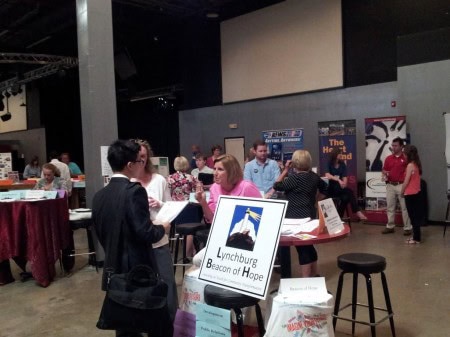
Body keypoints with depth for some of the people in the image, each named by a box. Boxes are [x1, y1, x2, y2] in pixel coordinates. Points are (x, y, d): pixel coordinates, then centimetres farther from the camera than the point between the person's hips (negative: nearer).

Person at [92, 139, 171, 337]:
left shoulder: (99, 195, 4)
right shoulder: (134, 191, -18)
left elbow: (100, 233, 11)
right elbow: (145, 233, -22)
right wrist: (162, 228, -3)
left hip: (114, 270, 7)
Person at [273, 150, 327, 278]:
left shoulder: (295, 177, -17)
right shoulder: (313, 176, 6)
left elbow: (277, 186, -12)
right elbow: (324, 188, 21)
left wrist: (285, 170, -7)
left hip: (298, 218, -8)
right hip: (310, 215, 8)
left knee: (302, 248, -3)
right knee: (308, 245, 20)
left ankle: (305, 279, 1)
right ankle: (314, 274, 31)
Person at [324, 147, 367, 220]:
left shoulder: (342, 164, 8)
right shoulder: (328, 163, -5)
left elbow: (345, 177, 0)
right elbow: (327, 175, -22)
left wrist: (344, 183, -23)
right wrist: (338, 180, -33)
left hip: (340, 188, 5)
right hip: (330, 188, -5)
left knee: (345, 198, -27)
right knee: (349, 192, -26)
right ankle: (357, 212, -20)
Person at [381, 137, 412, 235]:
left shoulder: (406, 158, -5)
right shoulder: (388, 158, 9)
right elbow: (384, 170, 14)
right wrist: (384, 174, -7)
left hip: (402, 185, -5)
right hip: (390, 185, 5)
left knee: (405, 207, 1)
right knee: (390, 207, 11)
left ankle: (407, 228, 8)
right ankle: (390, 226, 20)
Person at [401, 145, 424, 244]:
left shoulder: (410, 165, -17)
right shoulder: (416, 164, 8)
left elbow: (406, 182, -16)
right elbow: (414, 180, 9)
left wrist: (402, 192, -1)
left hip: (410, 195, -9)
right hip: (417, 194, 9)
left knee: (413, 217, -1)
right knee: (416, 216, 15)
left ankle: (416, 238, 5)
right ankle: (416, 236, 23)